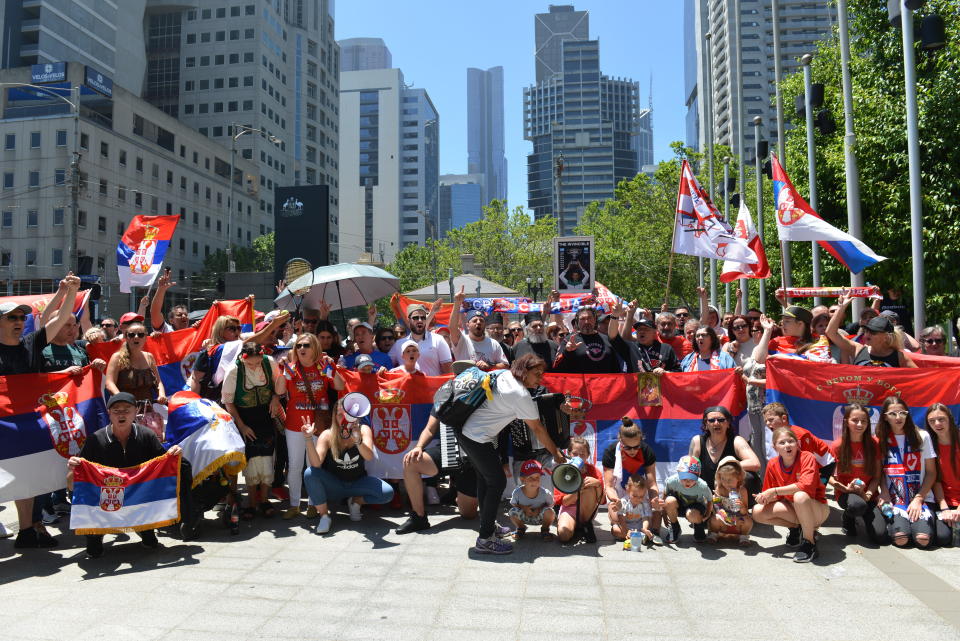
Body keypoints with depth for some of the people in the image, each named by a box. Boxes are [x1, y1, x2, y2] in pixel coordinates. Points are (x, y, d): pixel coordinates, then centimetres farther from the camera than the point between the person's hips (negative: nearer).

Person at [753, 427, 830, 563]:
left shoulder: (807, 458, -19)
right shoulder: (772, 464, -6)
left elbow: (805, 486, -36)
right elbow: (777, 497, 3)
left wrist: (774, 491, -32)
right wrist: (763, 497, -21)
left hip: (817, 510, -5)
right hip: (792, 508, 5)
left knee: (800, 496, -39)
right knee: (758, 512, -16)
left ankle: (809, 543, -19)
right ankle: (797, 528, 4)